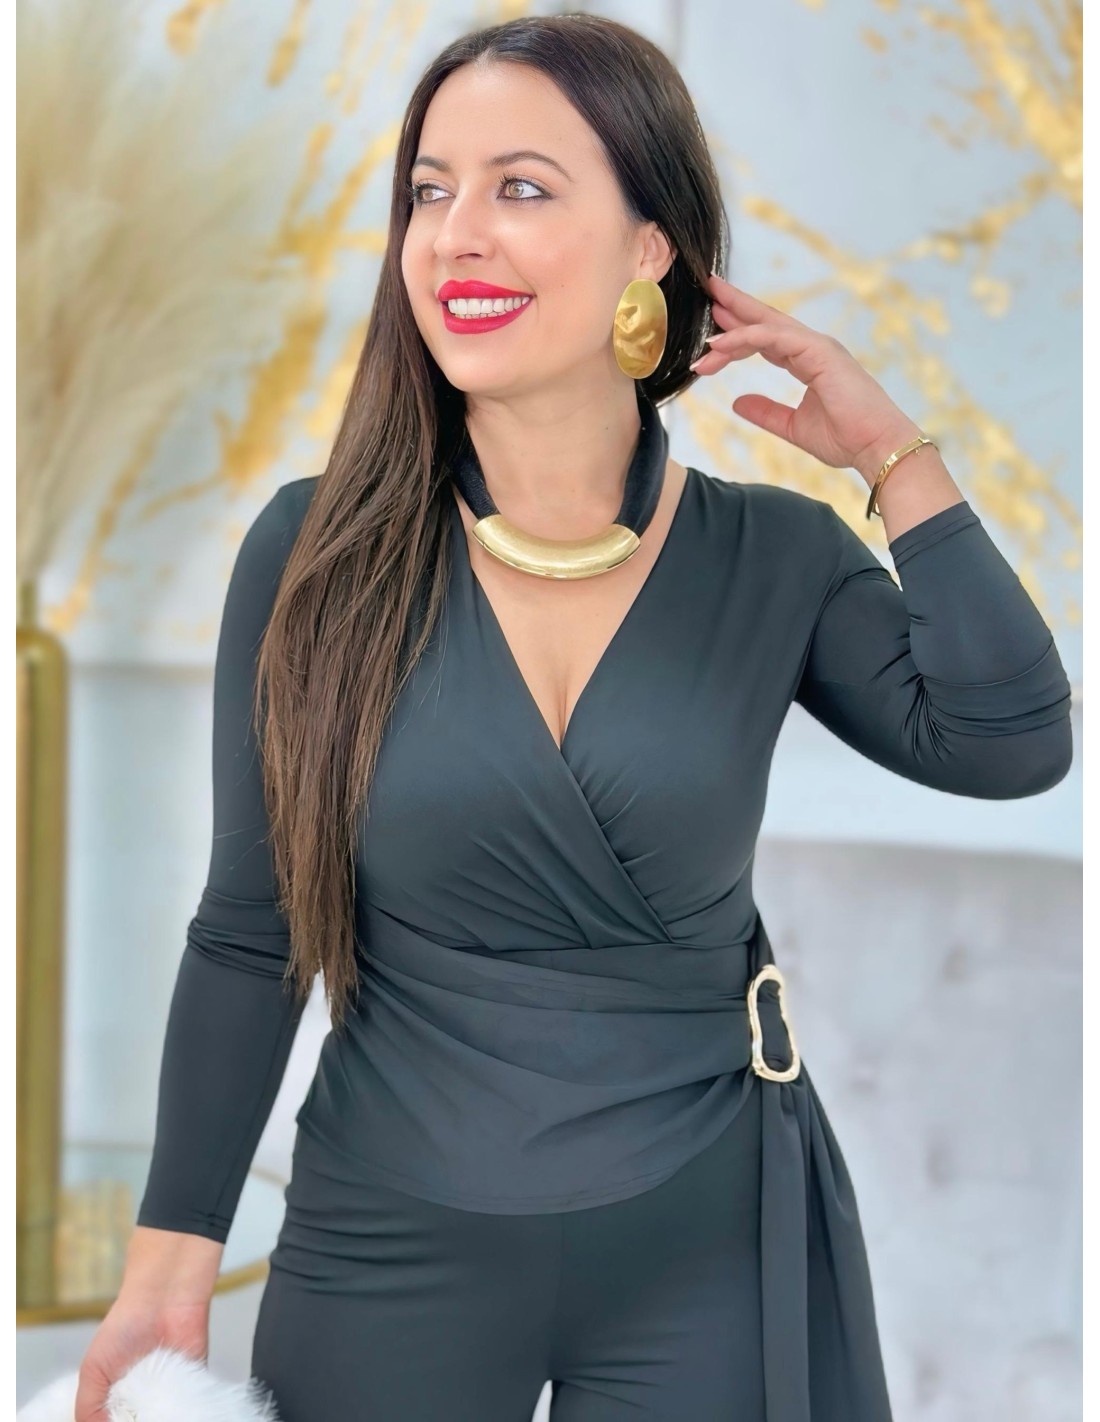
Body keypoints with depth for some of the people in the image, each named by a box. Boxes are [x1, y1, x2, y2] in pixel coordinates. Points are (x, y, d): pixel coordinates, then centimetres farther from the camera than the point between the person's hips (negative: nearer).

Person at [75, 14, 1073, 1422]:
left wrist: (891, 456, -11)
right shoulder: (317, 552, -6)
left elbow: (1008, 747, -17)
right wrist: (171, 1261, -2)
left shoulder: (775, 556, -3)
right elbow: (248, 939, -1)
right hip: (389, 1258, 0)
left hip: (704, 1252, 1)